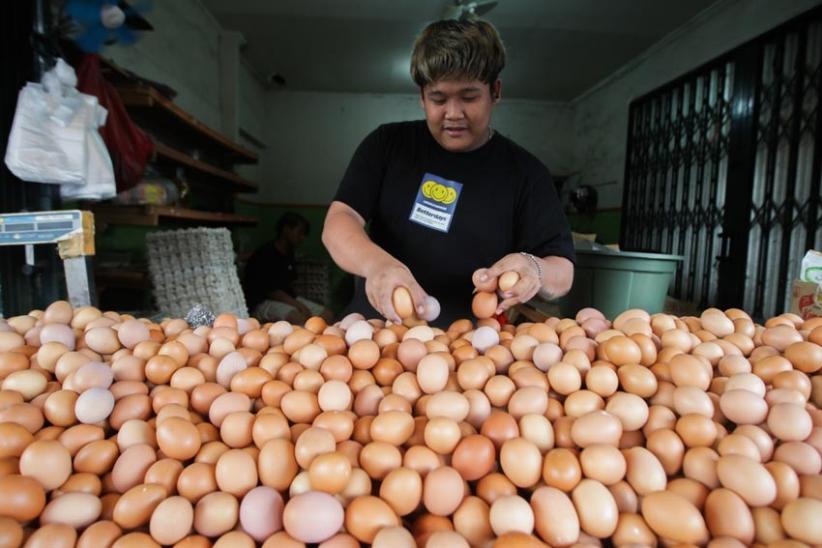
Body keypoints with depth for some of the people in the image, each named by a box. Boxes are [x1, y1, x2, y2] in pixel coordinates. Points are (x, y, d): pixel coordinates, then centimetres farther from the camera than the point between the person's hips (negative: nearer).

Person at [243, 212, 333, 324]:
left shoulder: (289, 255, 10)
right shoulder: (265, 255, -16)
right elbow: (271, 291, -19)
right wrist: (299, 305, -21)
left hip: (287, 299, 9)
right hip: (262, 303, -8)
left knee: (327, 314, -7)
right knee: (298, 317, -37)